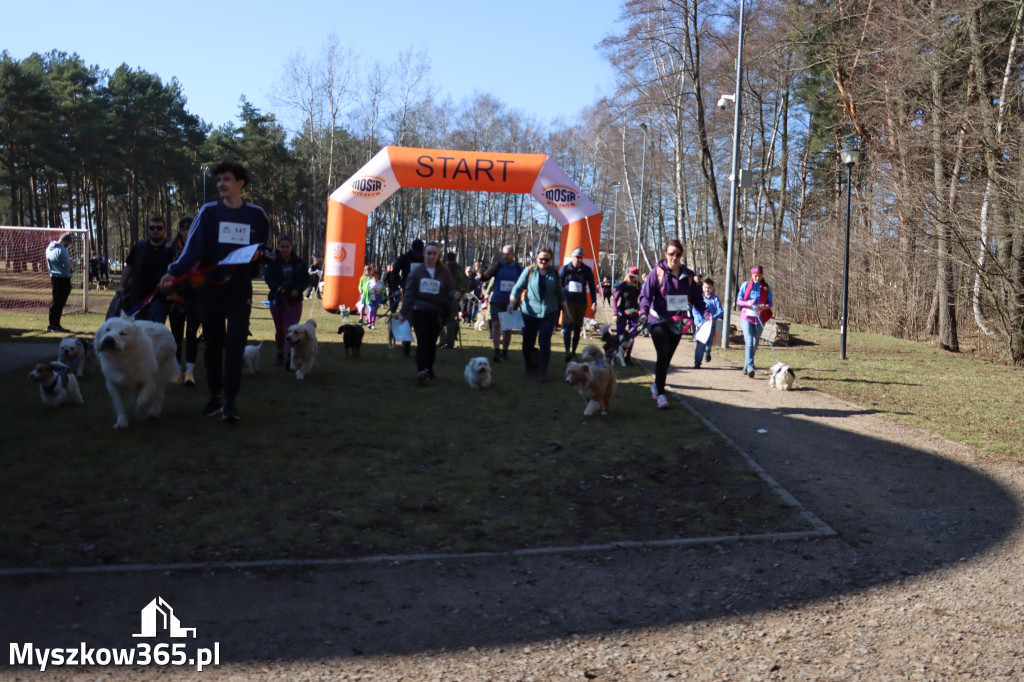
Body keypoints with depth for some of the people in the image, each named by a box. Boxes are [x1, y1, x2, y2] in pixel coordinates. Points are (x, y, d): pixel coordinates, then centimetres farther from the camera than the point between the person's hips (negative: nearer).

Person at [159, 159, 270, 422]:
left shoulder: (256, 214, 5)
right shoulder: (208, 212, 0)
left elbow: (265, 247, 17)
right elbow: (193, 247, -9)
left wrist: (258, 253, -7)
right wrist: (174, 272, -24)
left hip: (240, 289, 0)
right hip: (211, 288, 1)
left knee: (235, 344, -7)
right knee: (212, 345, 7)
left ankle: (230, 401, -6)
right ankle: (215, 396, 19)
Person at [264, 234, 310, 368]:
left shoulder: (298, 262, -1)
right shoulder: (273, 262, -4)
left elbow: (306, 279, 2)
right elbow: (267, 277, -8)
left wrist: (298, 290, -16)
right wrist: (277, 287, -27)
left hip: (294, 301, -1)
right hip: (277, 300, 1)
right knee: (279, 330, 15)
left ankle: (290, 356, -21)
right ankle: (280, 354, 32)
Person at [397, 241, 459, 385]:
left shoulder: (444, 272, 7)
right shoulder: (417, 272, 5)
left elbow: (450, 290, 6)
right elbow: (409, 293, 7)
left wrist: (454, 294, -19)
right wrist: (403, 312, 4)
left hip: (436, 313, 2)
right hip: (419, 312, -1)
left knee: (432, 342, 8)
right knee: (422, 342, -14)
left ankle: (429, 369, 25)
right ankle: (421, 371, -22)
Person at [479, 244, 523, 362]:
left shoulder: (518, 268, 4)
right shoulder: (498, 266, 1)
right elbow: (483, 278, -2)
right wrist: (490, 269, -20)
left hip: (511, 302, 2)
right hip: (497, 301, -2)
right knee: (496, 324, -15)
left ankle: (504, 351, 22)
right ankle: (496, 352, -18)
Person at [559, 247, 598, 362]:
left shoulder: (587, 270, 2)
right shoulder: (565, 269, 1)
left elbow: (592, 287, 7)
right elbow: (559, 285, 8)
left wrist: (594, 303, -1)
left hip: (581, 303, 2)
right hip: (568, 302, -2)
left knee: (577, 328, 9)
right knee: (568, 326, -17)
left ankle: (573, 352, 21)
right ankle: (567, 352, -25)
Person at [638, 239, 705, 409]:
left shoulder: (688, 275, 5)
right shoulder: (657, 272, -6)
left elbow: (697, 297, 10)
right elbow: (646, 294, -10)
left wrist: (705, 314, -5)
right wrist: (644, 312, -26)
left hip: (677, 322, 4)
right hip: (659, 321, -4)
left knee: (667, 357, 13)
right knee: (663, 355, -16)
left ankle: (656, 385, 35)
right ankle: (660, 394, -11)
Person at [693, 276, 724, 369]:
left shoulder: (715, 299, 2)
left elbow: (721, 311, -5)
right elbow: (695, 311, -4)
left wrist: (714, 317, -25)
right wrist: (702, 321, -17)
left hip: (711, 324, 1)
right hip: (701, 324, -1)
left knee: (709, 342, 5)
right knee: (700, 344, -8)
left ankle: (707, 352, 41)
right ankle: (697, 363, -3)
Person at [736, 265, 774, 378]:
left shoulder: (766, 287, 7)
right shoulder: (746, 285, 4)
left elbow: (770, 303, 7)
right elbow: (738, 301, 4)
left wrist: (764, 307, -15)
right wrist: (747, 303, -16)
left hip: (760, 318, 2)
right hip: (747, 316, -2)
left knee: (755, 343, 8)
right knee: (749, 342, -14)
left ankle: (746, 364, 27)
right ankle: (750, 367, -21)